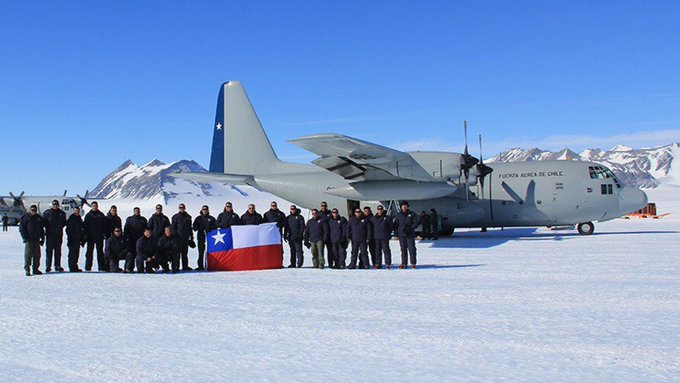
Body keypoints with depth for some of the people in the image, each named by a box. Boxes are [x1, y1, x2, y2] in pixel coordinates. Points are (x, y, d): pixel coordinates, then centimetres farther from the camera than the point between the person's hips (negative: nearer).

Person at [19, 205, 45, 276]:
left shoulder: (39, 218, 14)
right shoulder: (26, 217, -2)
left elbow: (41, 229, 21)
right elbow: (21, 228, -5)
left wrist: (42, 238, 15)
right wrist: (25, 237, -12)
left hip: (36, 240, 5)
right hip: (29, 240, -5)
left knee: (37, 255, 7)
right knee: (28, 255, -6)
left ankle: (35, 269, 16)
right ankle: (27, 270, -2)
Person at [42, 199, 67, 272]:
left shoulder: (62, 213, 10)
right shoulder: (47, 212, 0)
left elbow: (64, 222, 17)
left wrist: (60, 226, 2)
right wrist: (48, 227, -8)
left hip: (59, 235, 3)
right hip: (49, 234, -3)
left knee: (58, 251, 8)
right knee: (49, 250, -3)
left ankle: (58, 266, 13)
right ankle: (48, 267, 0)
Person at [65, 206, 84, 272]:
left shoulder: (79, 218, 16)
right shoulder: (71, 219, -8)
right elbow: (68, 230, -12)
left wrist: (82, 239, 19)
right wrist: (70, 239, -17)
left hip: (78, 240, 8)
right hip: (72, 240, -8)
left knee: (76, 254, 11)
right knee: (72, 253, -7)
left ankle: (75, 267, 17)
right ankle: (72, 268, -5)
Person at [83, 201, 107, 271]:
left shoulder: (101, 215, 7)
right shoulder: (88, 215, 7)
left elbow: (104, 225, 7)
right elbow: (85, 226, 5)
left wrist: (105, 233, -3)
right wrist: (85, 234, -4)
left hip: (99, 236, 0)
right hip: (90, 236, 0)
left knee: (100, 251, 2)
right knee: (89, 252, 2)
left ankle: (101, 267, 3)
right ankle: (88, 267, 5)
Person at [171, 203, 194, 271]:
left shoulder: (188, 217, 14)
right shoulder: (175, 217, 5)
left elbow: (190, 228, 18)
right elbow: (173, 227, 2)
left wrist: (191, 237, 14)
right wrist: (174, 235, -9)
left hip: (186, 237, 3)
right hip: (178, 237, -3)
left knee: (185, 253, 7)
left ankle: (185, 266, 9)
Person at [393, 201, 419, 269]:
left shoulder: (412, 214, 5)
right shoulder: (398, 215, 11)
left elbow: (416, 223, -1)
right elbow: (395, 225, 12)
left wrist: (410, 228, -16)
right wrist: (396, 232, -1)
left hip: (410, 235, -2)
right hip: (401, 235, 2)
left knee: (412, 249, -4)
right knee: (403, 249, 4)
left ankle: (413, 263, 0)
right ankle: (404, 263, 7)